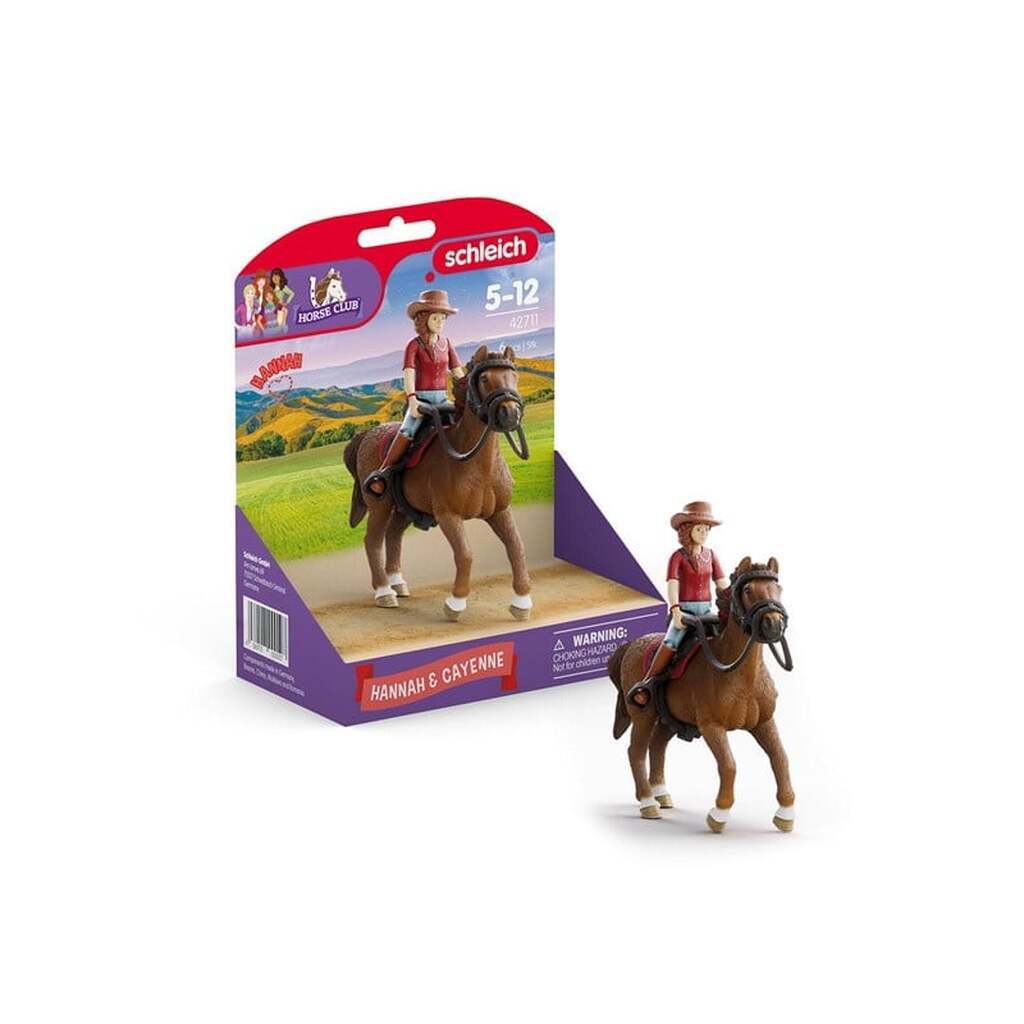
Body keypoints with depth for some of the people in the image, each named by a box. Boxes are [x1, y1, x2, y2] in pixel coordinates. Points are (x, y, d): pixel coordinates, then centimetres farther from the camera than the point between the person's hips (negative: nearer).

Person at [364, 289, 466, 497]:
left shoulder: (446, 344, 14)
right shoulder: (415, 345, -1)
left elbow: (458, 372, 14)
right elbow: (409, 373, -15)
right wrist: (412, 400, -29)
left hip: (442, 399, 5)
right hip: (420, 399, -5)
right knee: (408, 430, -31)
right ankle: (381, 474, -29)